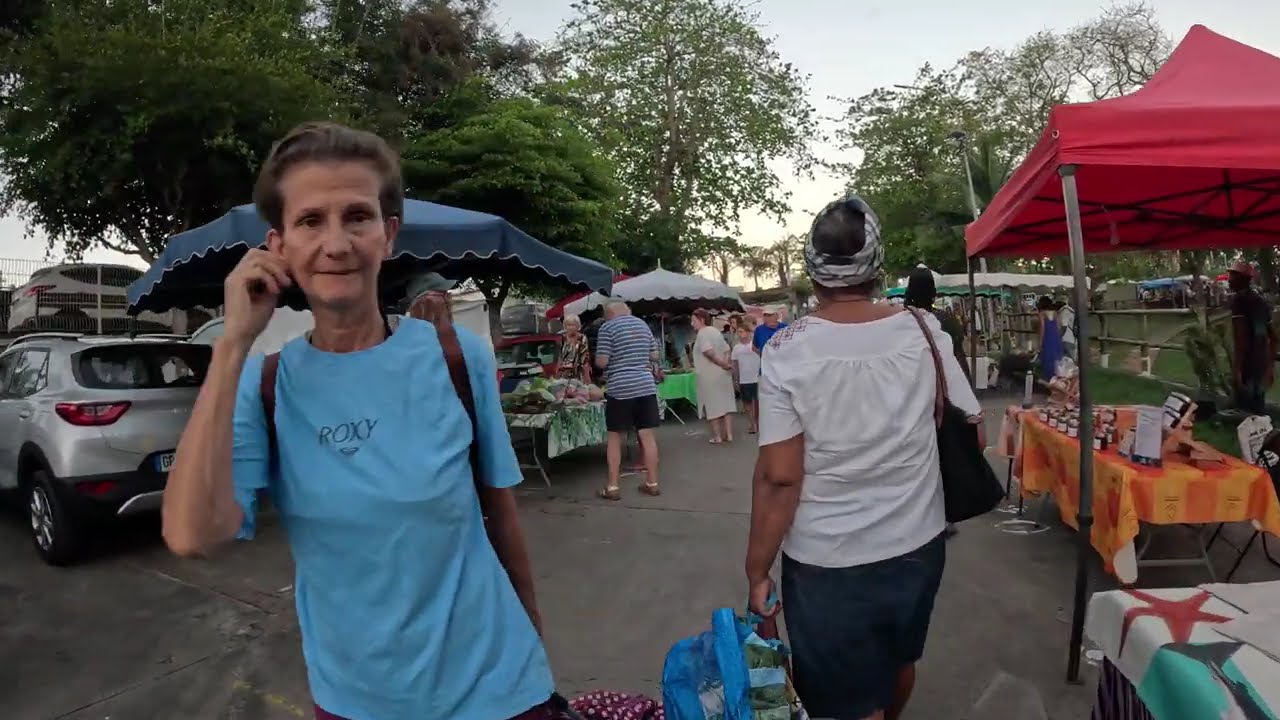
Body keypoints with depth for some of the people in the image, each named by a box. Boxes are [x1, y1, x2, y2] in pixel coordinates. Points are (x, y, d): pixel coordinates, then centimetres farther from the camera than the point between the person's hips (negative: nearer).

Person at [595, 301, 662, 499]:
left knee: (615, 437, 5)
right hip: (646, 386, 4)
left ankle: (613, 487, 7)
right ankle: (652, 483, 15)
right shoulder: (643, 324, 12)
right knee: (647, 435, 8)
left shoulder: (607, 327, -5)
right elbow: (654, 356, 18)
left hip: (619, 388, -4)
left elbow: (601, 362, -9)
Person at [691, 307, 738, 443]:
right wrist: (725, 363, -2)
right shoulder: (716, 331, 15)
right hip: (722, 373, 8)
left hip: (709, 375, -8)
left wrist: (723, 364, -14)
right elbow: (726, 350, 12)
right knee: (724, 403, 9)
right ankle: (729, 435, 10)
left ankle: (717, 436, 2)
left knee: (712, 406, -1)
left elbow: (709, 352, -23)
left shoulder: (702, 333, -11)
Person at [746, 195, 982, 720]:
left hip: (828, 562, -5)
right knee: (898, 662, 31)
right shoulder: (925, 332, -7)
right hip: (918, 544, 5)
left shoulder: (787, 351, -17)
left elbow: (779, 477, -18)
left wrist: (757, 571, -8)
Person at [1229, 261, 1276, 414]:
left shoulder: (1239, 299, -10)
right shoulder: (1261, 300, 16)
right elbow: (1272, 337, 20)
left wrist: (1236, 369, -20)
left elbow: (1241, 337, -19)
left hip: (1246, 364, -8)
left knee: (1246, 408, -4)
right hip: (1262, 363, 8)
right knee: (1259, 406, 17)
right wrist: (1271, 366, 27)